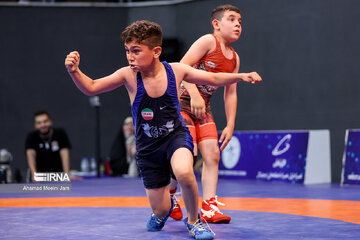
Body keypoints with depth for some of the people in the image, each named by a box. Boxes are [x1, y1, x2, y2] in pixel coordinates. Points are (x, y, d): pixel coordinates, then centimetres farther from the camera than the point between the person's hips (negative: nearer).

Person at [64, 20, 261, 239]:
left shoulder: (175, 71, -12)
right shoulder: (129, 75, -14)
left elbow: (213, 79, 1)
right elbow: (91, 88, -10)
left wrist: (240, 76, -12)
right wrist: (75, 71, -29)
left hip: (176, 135, -1)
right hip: (148, 146, 1)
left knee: (183, 172, -36)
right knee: (161, 210, 5)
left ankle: (193, 220, -5)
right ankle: (166, 208, 48)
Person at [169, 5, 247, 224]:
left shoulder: (234, 58, 9)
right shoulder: (208, 41, -12)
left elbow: (231, 93, 11)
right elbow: (182, 66, -21)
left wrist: (230, 125, 6)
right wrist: (194, 94, -31)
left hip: (203, 107, 7)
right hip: (182, 100, -7)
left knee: (212, 153, -6)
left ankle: (209, 208, -5)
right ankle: (168, 194, 12)